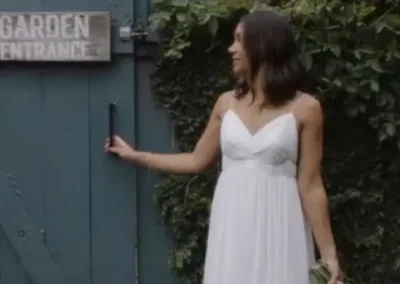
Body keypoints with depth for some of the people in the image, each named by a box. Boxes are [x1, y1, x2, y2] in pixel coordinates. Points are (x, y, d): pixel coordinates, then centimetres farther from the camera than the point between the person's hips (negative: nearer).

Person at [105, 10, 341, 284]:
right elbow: (197, 160, 18)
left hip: (278, 227, -4)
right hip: (232, 226, 4)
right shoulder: (227, 103, 8)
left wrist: (329, 253, -7)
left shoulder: (304, 108, -5)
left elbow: (310, 185, -5)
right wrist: (136, 155, 24)